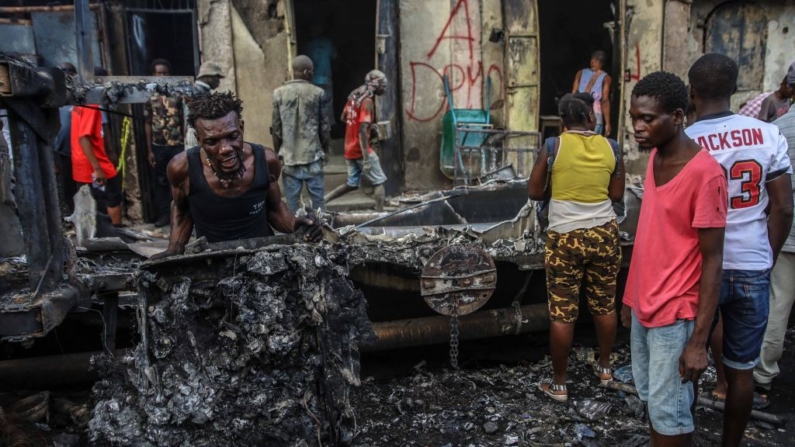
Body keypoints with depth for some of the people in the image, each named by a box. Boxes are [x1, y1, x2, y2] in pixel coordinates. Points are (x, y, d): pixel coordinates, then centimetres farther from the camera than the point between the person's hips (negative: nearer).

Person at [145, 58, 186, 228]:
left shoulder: (178, 94, 2)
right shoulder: (149, 97, 6)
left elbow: (184, 121, 2)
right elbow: (148, 124, 7)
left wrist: (186, 145, -3)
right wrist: (149, 150, 3)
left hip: (177, 145, -2)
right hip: (158, 147, 2)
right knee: (161, 182, 6)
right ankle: (164, 214, 13)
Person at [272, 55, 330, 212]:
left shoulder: (279, 93, 0)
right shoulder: (317, 93, -3)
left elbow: (276, 128, 1)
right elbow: (324, 126, 1)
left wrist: (278, 153, 12)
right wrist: (325, 150, 14)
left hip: (289, 156, 1)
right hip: (313, 154, -1)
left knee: (292, 199, 5)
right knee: (317, 197, 9)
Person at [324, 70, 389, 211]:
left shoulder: (354, 96, 9)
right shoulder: (367, 101, -17)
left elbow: (343, 118, 23)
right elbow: (363, 131, -23)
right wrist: (366, 159, -25)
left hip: (349, 149, 8)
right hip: (361, 150, -8)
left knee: (352, 184, 18)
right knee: (379, 182, 2)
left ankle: (321, 200, 14)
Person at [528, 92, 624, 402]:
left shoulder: (553, 146, -8)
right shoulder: (610, 147, -1)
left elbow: (534, 192, -3)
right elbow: (616, 195, 6)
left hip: (565, 238, -3)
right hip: (604, 234, 3)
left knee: (562, 313, 4)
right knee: (605, 306, 19)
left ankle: (559, 385, 15)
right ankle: (605, 368, 37)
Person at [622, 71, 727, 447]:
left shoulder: (704, 173, -20)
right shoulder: (655, 157, 4)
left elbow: (712, 260, -18)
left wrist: (698, 340, -18)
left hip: (675, 315, -7)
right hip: (644, 306, 7)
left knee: (669, 414, 5)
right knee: (651, 399, 19)